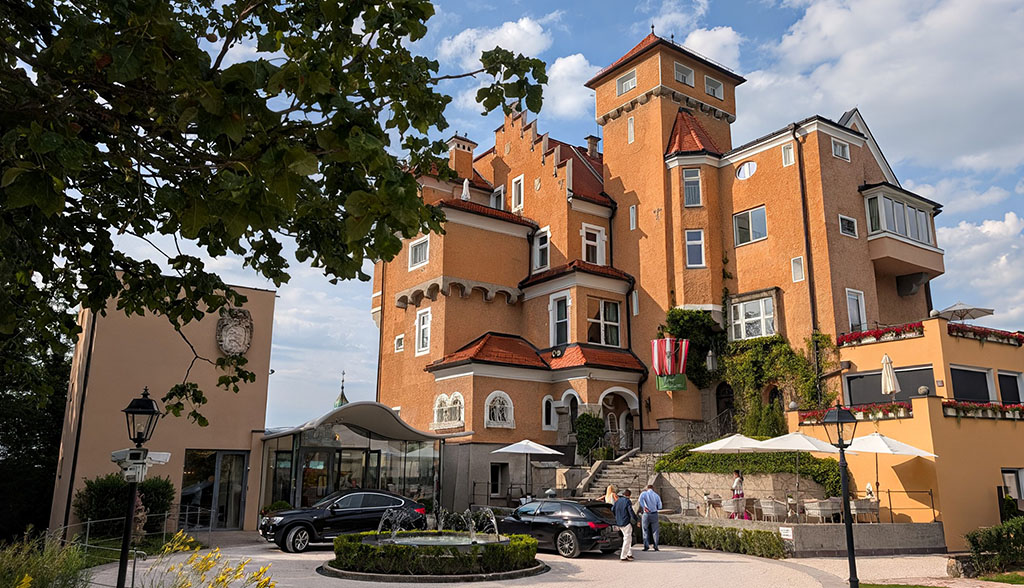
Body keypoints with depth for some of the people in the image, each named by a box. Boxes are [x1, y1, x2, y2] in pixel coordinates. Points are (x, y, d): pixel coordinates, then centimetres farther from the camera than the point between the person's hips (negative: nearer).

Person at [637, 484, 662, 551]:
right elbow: (660, 507, 5)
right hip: (654, 514, 2)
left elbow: (640, 500, -25)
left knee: (645, 530, 10)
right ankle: (655, 546, 10)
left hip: (646, 514, -2)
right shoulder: (657, 495, 5)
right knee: (655, 531, 11)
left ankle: (646, 546, 5)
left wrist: (644, 507, -17)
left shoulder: (644, 493, -3)